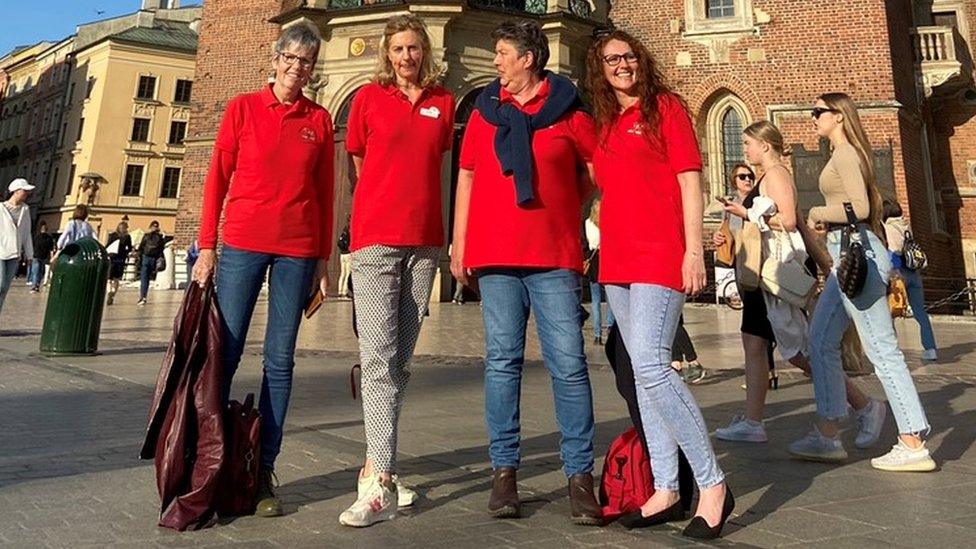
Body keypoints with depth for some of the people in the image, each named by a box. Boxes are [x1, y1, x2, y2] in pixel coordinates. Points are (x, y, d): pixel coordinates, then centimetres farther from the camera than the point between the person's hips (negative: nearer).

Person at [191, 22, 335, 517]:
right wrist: (207, 246, -1)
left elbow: (324, 193, 8)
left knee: (280, 360, 3)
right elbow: (217, 178, 5)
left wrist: (323, 260, 4)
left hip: (297, 249, 1)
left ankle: (264, 470, 12)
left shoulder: (320, 120, 9)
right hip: (242, 242, 0)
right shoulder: (243, 108, 8)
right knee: (225, 352, -1)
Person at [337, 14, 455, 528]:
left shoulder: (443, 102, 12)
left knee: (399, 361, 7)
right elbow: (359, 162, 13)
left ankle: (375, 466, 19)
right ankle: (380, 484, -9)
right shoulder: (368, 96, 6)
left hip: (424, 241, 3)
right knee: (379, 359, -11)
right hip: (376, 238, -3)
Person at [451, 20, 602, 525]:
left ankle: (580, 475, 7)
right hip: (494, 256, 2)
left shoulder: (567, 110, 6)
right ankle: (503, 470, 13)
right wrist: (459, 246, 8)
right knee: (502, 362, 4)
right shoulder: (485, 110, 14)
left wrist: (558, 212, 8)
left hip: (555, 257, -2)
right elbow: (466, 178, 14)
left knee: (568, 364, -3)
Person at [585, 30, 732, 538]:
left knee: (650, 366, -18)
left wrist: (694, 250, -13)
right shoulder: (604, 124, 19)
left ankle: (712, 483, -3)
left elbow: (689, 178, -4)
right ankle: (666, 490, 14)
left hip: (660, 254, -7)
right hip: (618, 258, 7)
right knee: (644, 372, 6)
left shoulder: (665, 106, 3)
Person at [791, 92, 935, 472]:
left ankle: (913, 446, 1)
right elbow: (864, 205, 18)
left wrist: (818, 213, -6)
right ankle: (827, 437, 18)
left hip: (857, 252, -10)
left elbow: (860, 208, -20)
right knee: (821, 341, 11)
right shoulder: (845, 154, 19)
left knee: (882, 349, -7)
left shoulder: (845, 153, -9)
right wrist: (826, 221, 11)